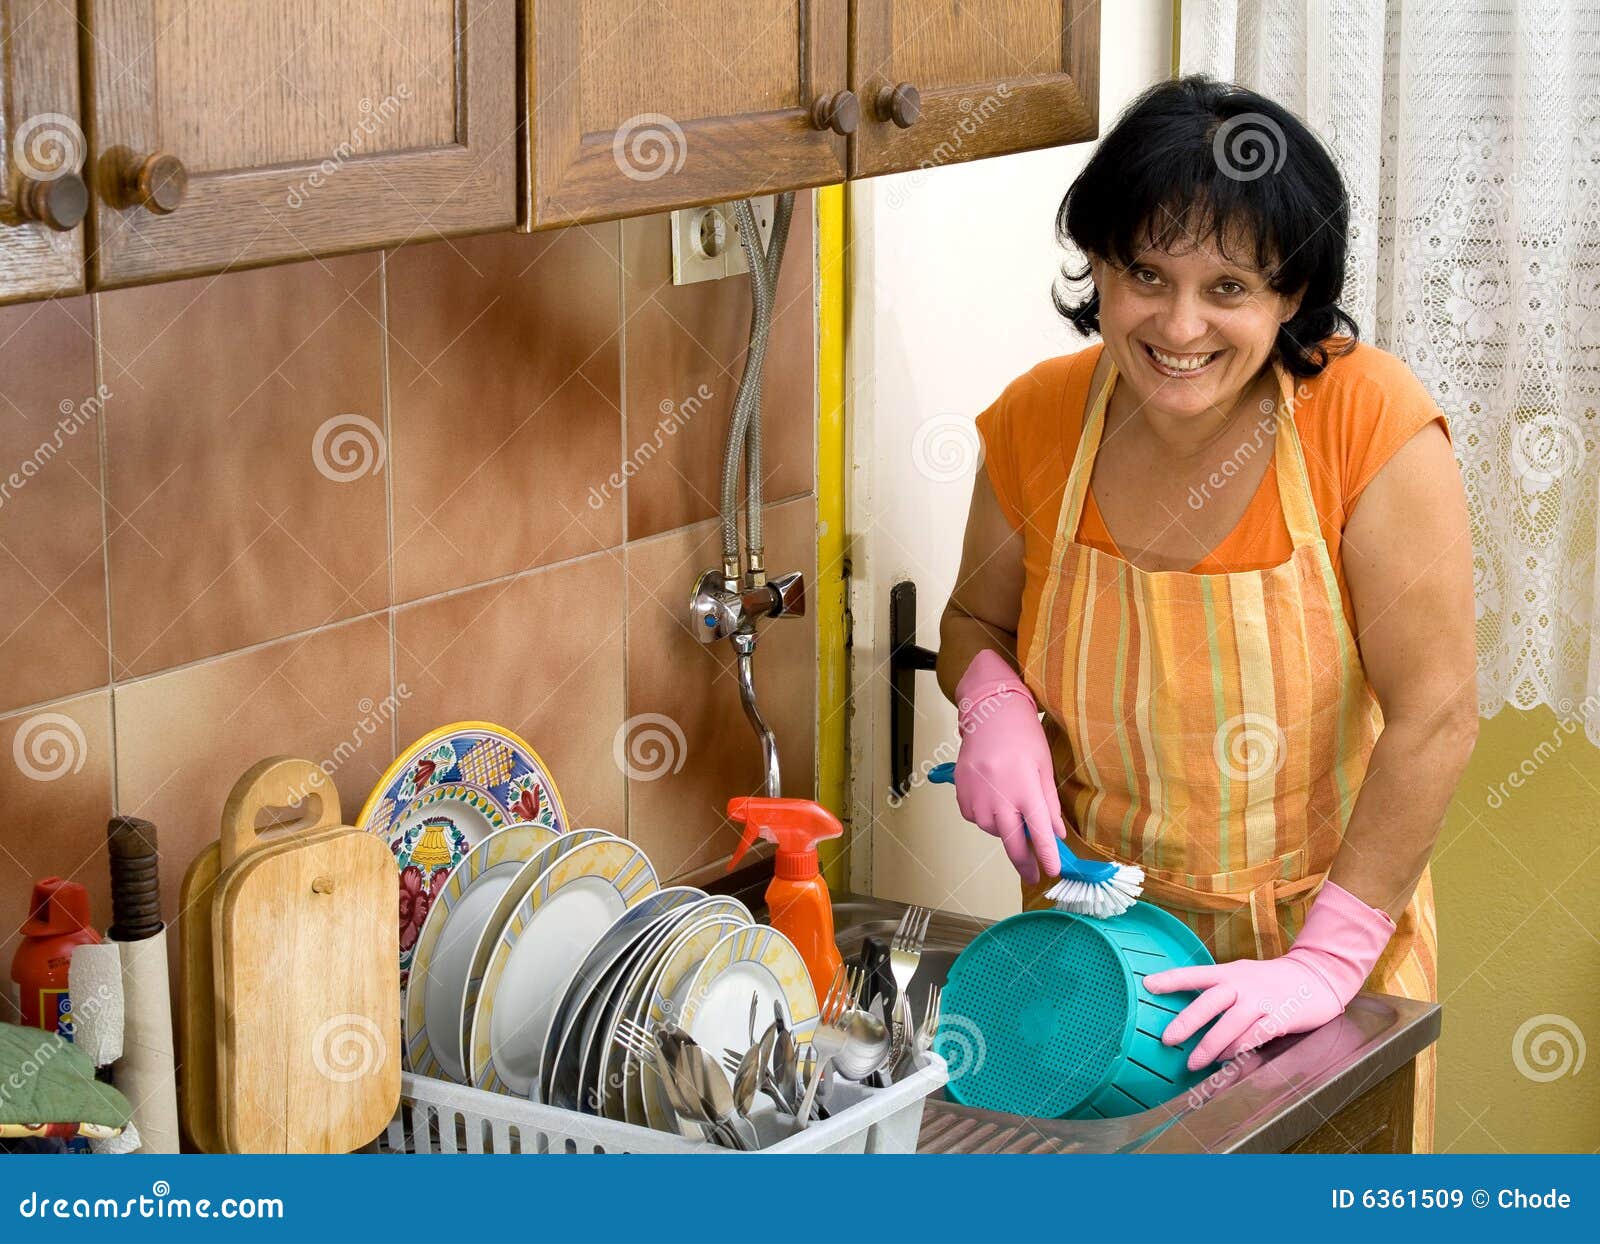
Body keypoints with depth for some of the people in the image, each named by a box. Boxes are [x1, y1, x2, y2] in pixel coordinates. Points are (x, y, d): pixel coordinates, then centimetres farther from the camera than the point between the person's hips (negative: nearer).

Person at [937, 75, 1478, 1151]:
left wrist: (1327, 959, -24)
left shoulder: (1371, 424, -21)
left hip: (1318, 945, -3)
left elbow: (1434, 716, -20)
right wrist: (993, 701, -15)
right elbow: (976, 620, 8)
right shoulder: (1038, 423, -10)